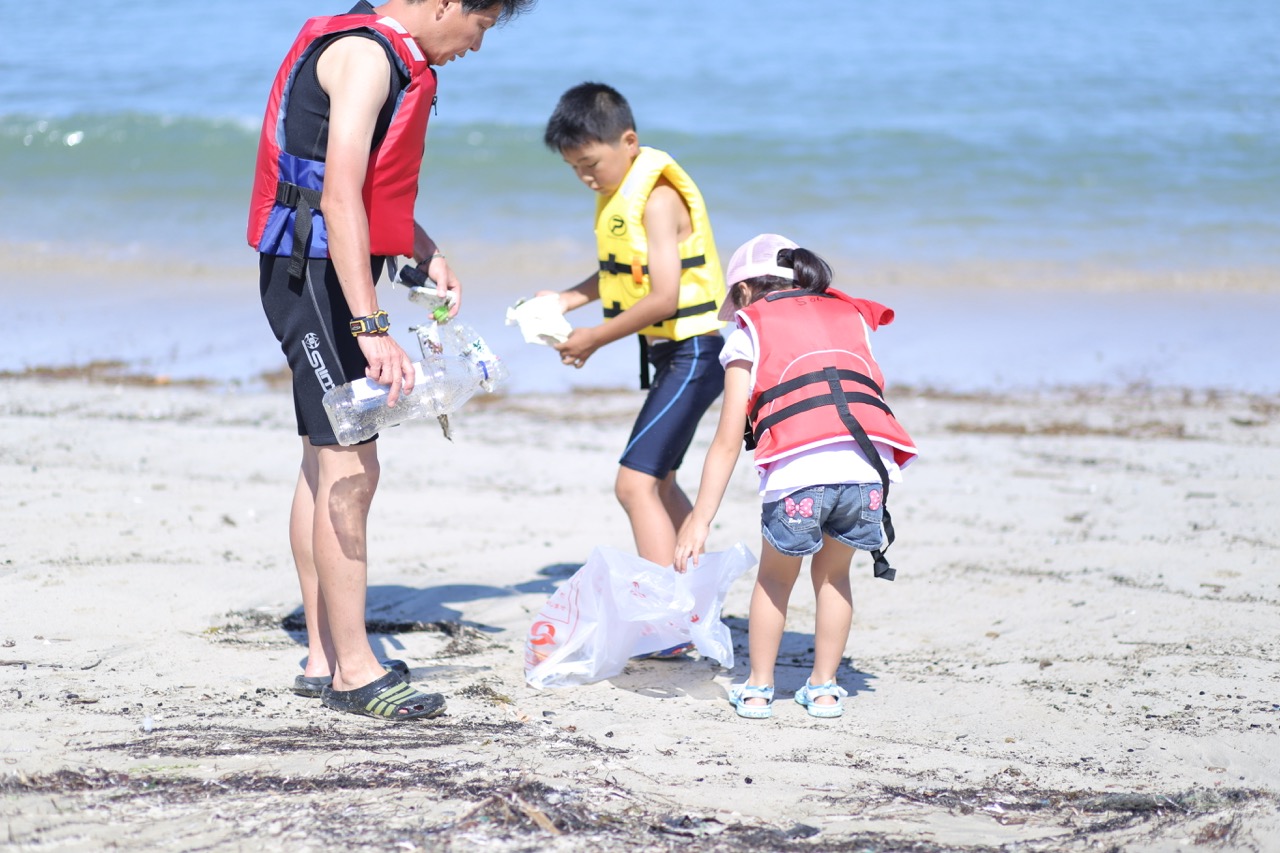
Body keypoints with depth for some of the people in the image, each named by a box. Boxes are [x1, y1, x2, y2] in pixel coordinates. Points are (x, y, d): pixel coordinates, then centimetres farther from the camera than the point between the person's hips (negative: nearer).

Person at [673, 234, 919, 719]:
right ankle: (823, 688, 27)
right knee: (832, 574, 26)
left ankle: (757, 689, 26)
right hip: (867, 466, 3)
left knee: (775, 577, 22)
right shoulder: (850, 317, 29)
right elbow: (867, 394, 18)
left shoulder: (750, 331, 18)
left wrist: (701, 517, 12)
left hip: (798, 471, -3)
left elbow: (729, 440, 12)